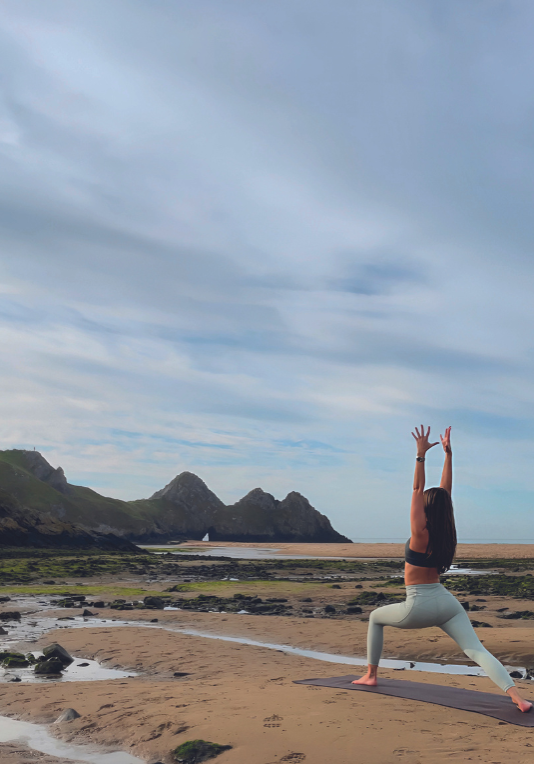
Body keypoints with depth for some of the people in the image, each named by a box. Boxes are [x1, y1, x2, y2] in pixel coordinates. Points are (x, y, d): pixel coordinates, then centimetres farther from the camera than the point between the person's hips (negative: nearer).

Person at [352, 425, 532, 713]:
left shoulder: (421, 533, -10)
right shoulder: (445, 532, 5)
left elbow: (417, 490, -12)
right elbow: (446, 490, 10)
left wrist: (421, 456, -13)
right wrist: (448, 453, 11)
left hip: (420, 605, -5)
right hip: (446, 601, 5)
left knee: (375, 618, 20)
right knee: (477, 651, -7)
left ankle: (370, 675, 23)